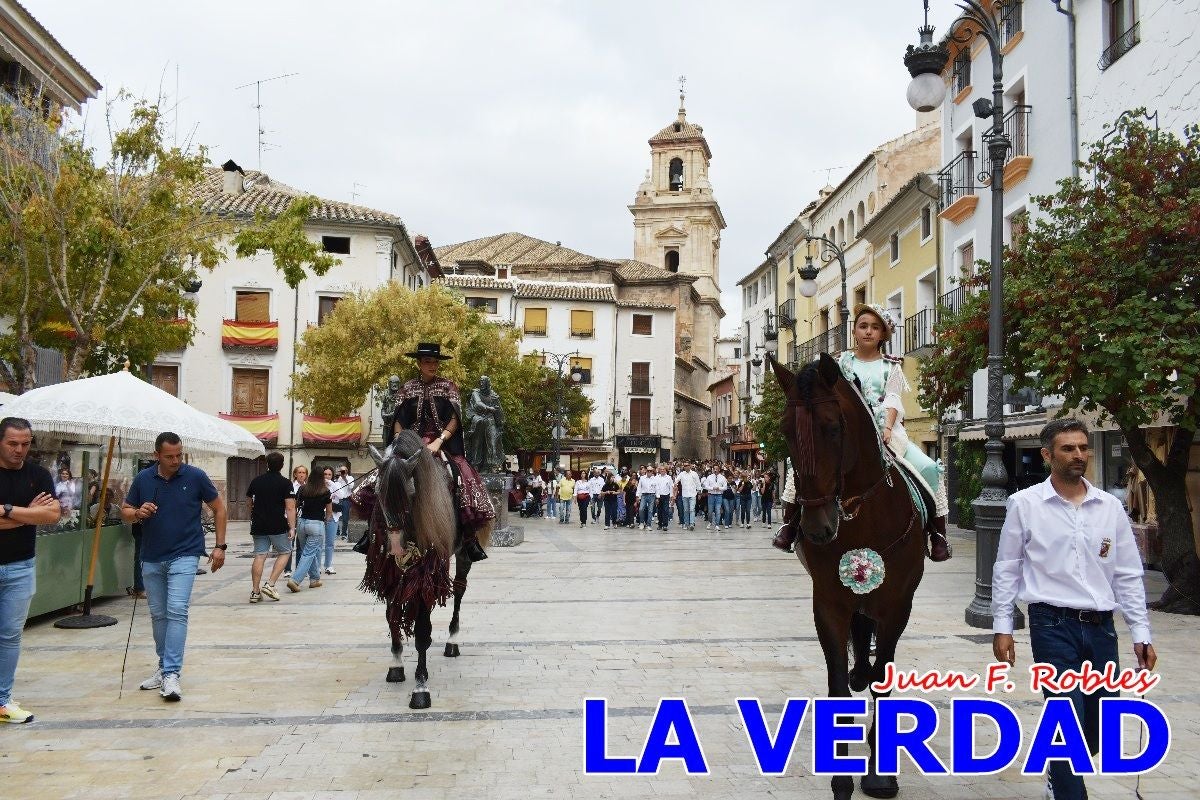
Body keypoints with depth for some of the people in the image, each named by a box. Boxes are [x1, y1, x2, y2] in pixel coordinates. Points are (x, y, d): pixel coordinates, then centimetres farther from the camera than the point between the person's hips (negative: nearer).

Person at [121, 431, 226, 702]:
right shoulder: (143, 479, 0)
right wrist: (138, 513, -14)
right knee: (158, 614, 13)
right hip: (152, 558, 4)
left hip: (184, 556, -4)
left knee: (177, 611, -15)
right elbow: (125, 511, 10)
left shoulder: (195, 476, -7)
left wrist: (220, 545, -2)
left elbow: (218, 508, 3)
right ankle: (164, 666, 27)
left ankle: (172, 673, -14)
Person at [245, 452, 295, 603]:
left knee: (259, 556, 5)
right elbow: (290, 508, -13)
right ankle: (270, 584, -1)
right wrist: (292, 528, -12)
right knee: (284, 552, 11)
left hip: (258, 526, 4)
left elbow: (250, 503, 19)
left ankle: (255, 591, 3)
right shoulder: (285, 483, -7)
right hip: (278, 526, -4)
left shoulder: (256, 481, 8)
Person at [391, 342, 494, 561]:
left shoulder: (447, 387, 8)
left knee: (465, 482, -25)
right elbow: (399, 422, 10)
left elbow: (455, 420, -1)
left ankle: (470, 540, -18)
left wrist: (438, 442, -14)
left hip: (442, 447, -2)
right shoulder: (408, 389, 13)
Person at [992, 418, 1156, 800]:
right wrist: (1002, 627, -2)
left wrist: (1141, 634, 5)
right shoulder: (1025, 504, -3)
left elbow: (1128, 575, 9)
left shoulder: (1111, 507, 5)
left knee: (1102, 724, 15)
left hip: (1101, 626, 4)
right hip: (1053, 625, -4)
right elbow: (1006, 569, 1)